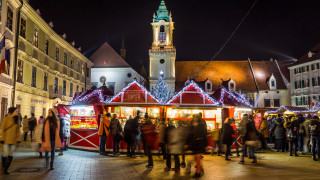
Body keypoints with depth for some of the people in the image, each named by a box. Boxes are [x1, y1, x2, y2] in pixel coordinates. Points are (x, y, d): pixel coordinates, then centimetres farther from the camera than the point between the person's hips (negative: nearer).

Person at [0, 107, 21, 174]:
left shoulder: (16, 120, 9)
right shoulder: (6, 119, -5)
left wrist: (18, 139, 4)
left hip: (13, 140, 4)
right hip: (6, 140, -4)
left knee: (11, 155, 5)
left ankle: (6, 169, 17)